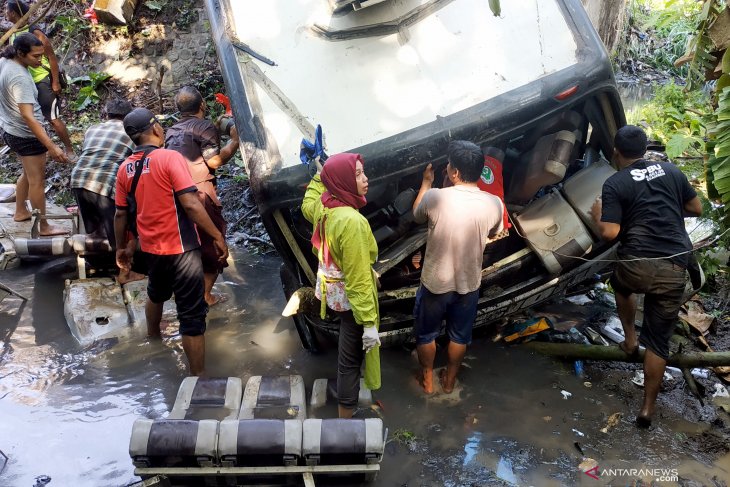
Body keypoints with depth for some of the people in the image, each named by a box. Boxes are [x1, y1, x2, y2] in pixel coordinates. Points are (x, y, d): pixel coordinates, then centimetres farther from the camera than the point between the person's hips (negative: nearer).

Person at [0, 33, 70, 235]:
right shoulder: (20, 78, -30)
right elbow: (28, 116, -35)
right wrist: (51, 147, -39)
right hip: (26, 135, -10)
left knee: (29, 173, 26)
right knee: (37, 180, 2)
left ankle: (20, 212, 41)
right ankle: (43, 227, 12)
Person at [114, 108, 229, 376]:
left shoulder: (125, 168, 2)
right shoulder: (170, 158, -17)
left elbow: (121, 214, 8)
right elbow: (191, 204, -22)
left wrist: (121, 248, 22)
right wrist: (218, 237, -14)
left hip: (150, 247, 7)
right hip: (180, 248, -7)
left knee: (156, 293, 34)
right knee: (192, 316, -1)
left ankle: (153, 337, 57)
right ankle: (197, 375, 4)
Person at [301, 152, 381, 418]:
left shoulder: (322, 206, -7)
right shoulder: (352, 221, -32)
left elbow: (306, 206, 22)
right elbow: (358, 278, -30)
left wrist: (320, 175, 22)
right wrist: (369, 321, -25)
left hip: (334, 290, 10)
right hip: (351, 298, -9)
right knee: (351, 359, 5)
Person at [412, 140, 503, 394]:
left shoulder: (435, 197, -24)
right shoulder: (494, 204, -16)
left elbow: (416, 216, 1)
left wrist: (426, 182, 14)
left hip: (435, 283, -2)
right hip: (469, 284, 2)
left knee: (426, 334, 23)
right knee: (459, 336, 25)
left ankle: (427, 380, 40)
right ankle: (449, 381, 43)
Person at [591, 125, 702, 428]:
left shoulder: (614, 184, -2)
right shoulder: (671, 171, 10)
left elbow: (610, 233, -10)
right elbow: (697, 209, 19)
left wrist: (597, 215, 10)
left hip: (637, 265, -2)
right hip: (674, 268, 2)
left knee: (621, 285, 37)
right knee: (658, 340, 10)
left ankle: (630, 340, 36)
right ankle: (647, 408, 13)